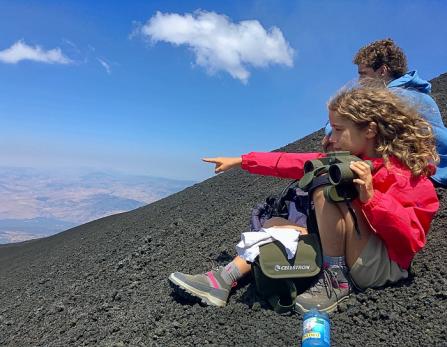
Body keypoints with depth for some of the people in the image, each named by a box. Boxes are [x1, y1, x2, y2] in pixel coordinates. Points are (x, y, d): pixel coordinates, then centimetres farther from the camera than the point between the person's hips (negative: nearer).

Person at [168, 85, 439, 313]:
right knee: (275, 224, 5)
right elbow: (296, 163, 4)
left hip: (384, 267, -8)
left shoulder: (407, 173, -15)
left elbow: (412, 239, -22)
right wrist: (241, 161, 3)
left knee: (325, 187, -26)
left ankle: (336, 280, -16)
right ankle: (221, 282, -3)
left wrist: (370, 197, -34)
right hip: (354, 257, 8)